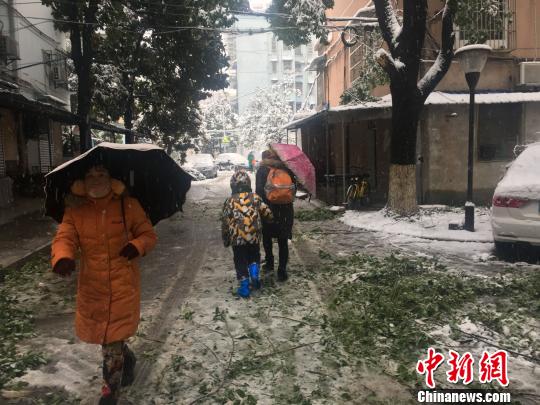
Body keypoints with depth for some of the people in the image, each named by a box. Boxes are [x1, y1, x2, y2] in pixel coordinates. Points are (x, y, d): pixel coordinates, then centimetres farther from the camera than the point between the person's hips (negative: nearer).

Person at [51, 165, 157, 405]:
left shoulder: (128, 206, -5)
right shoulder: (75, 210, 0)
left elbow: (149, 235, 0)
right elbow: (64, 237, -9)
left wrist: (138, 245, -22)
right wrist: (62, 258, -31)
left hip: (123, 285, -3)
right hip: (92, 286, 3)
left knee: (112, 339, 2)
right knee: (102, 333, 18)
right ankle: (127, 359, 50)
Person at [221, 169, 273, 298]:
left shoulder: (230, 201, 2)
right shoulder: (255, 197, 4)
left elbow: (225, 221, 3)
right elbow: (267, 213, 2)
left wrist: (225, 239, 14)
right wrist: (269, 218, 27)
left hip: (237, 238, -1)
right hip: (254, 236, 1)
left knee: (240, 262, 11)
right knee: (254, 257, 25)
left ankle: (244, 287, 11)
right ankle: (254, 275, 4)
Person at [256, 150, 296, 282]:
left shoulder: (262, 170, -5)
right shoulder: (287, 169, 3)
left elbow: (259, 191, -11)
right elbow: (294, 188, 6)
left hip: (269, 208, -2)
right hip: (286, 210, 2)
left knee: (267, 237, 19)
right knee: (283, 242, 8)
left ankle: (269, 263, 23)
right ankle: (282, 271, 8)